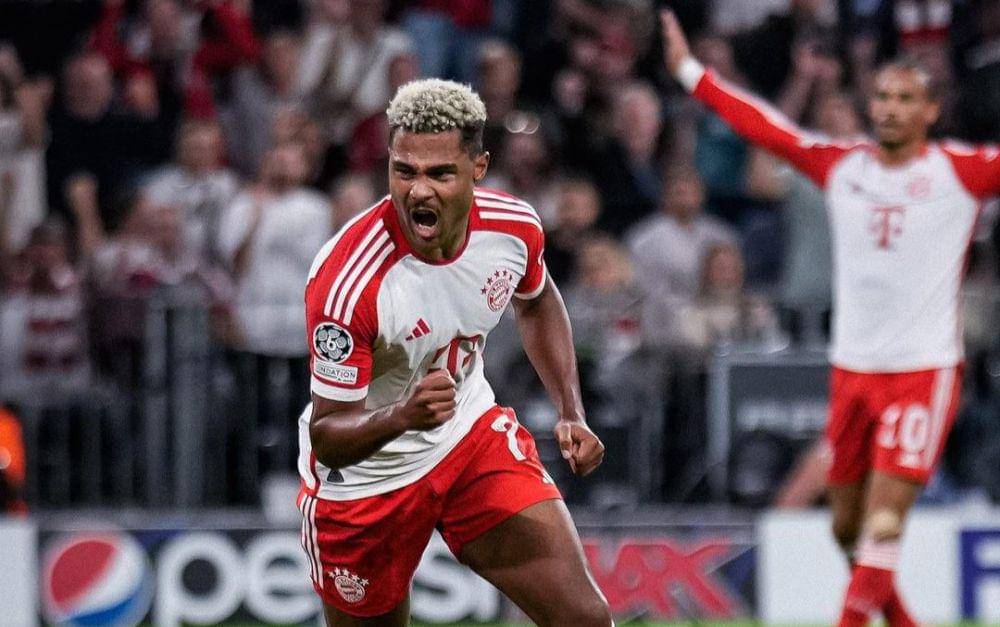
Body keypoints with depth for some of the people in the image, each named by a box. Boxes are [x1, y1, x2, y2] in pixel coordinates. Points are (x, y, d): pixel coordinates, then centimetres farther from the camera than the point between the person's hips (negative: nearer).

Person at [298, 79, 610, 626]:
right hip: (367, 475, -4)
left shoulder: (514, 227, -15)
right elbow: (328, 438, -26)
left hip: (473, 436, 4)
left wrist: (571, 412, 4)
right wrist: (404, 415, -45)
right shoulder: (345, 279, -32)